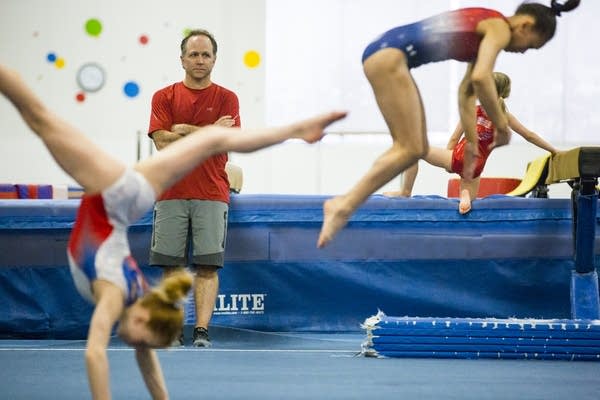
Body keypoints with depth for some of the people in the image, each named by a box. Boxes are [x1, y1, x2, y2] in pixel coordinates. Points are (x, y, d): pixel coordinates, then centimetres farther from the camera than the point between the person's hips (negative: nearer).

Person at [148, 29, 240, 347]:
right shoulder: (164, 97, 8)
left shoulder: (226, 98, 7)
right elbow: (163, 142, -4)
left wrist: (184, 130, -6)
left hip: (212, 194, -1)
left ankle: (202, 331, -7)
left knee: (207, 265, -5)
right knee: (171, 266, 1)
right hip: (171, 194, 1)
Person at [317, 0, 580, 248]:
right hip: (389, 55, -10)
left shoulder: (486, 31, 23)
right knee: (410, 149, -12)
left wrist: (472, 144, 26)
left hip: (385, 53, 10)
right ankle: (343, 206, -16)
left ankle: (347, 203, 6)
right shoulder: (499, 28, -6)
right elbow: (480, 78, -22)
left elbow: (466, 91, 26)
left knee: (417, 149, 9)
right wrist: (501, 125, -10)